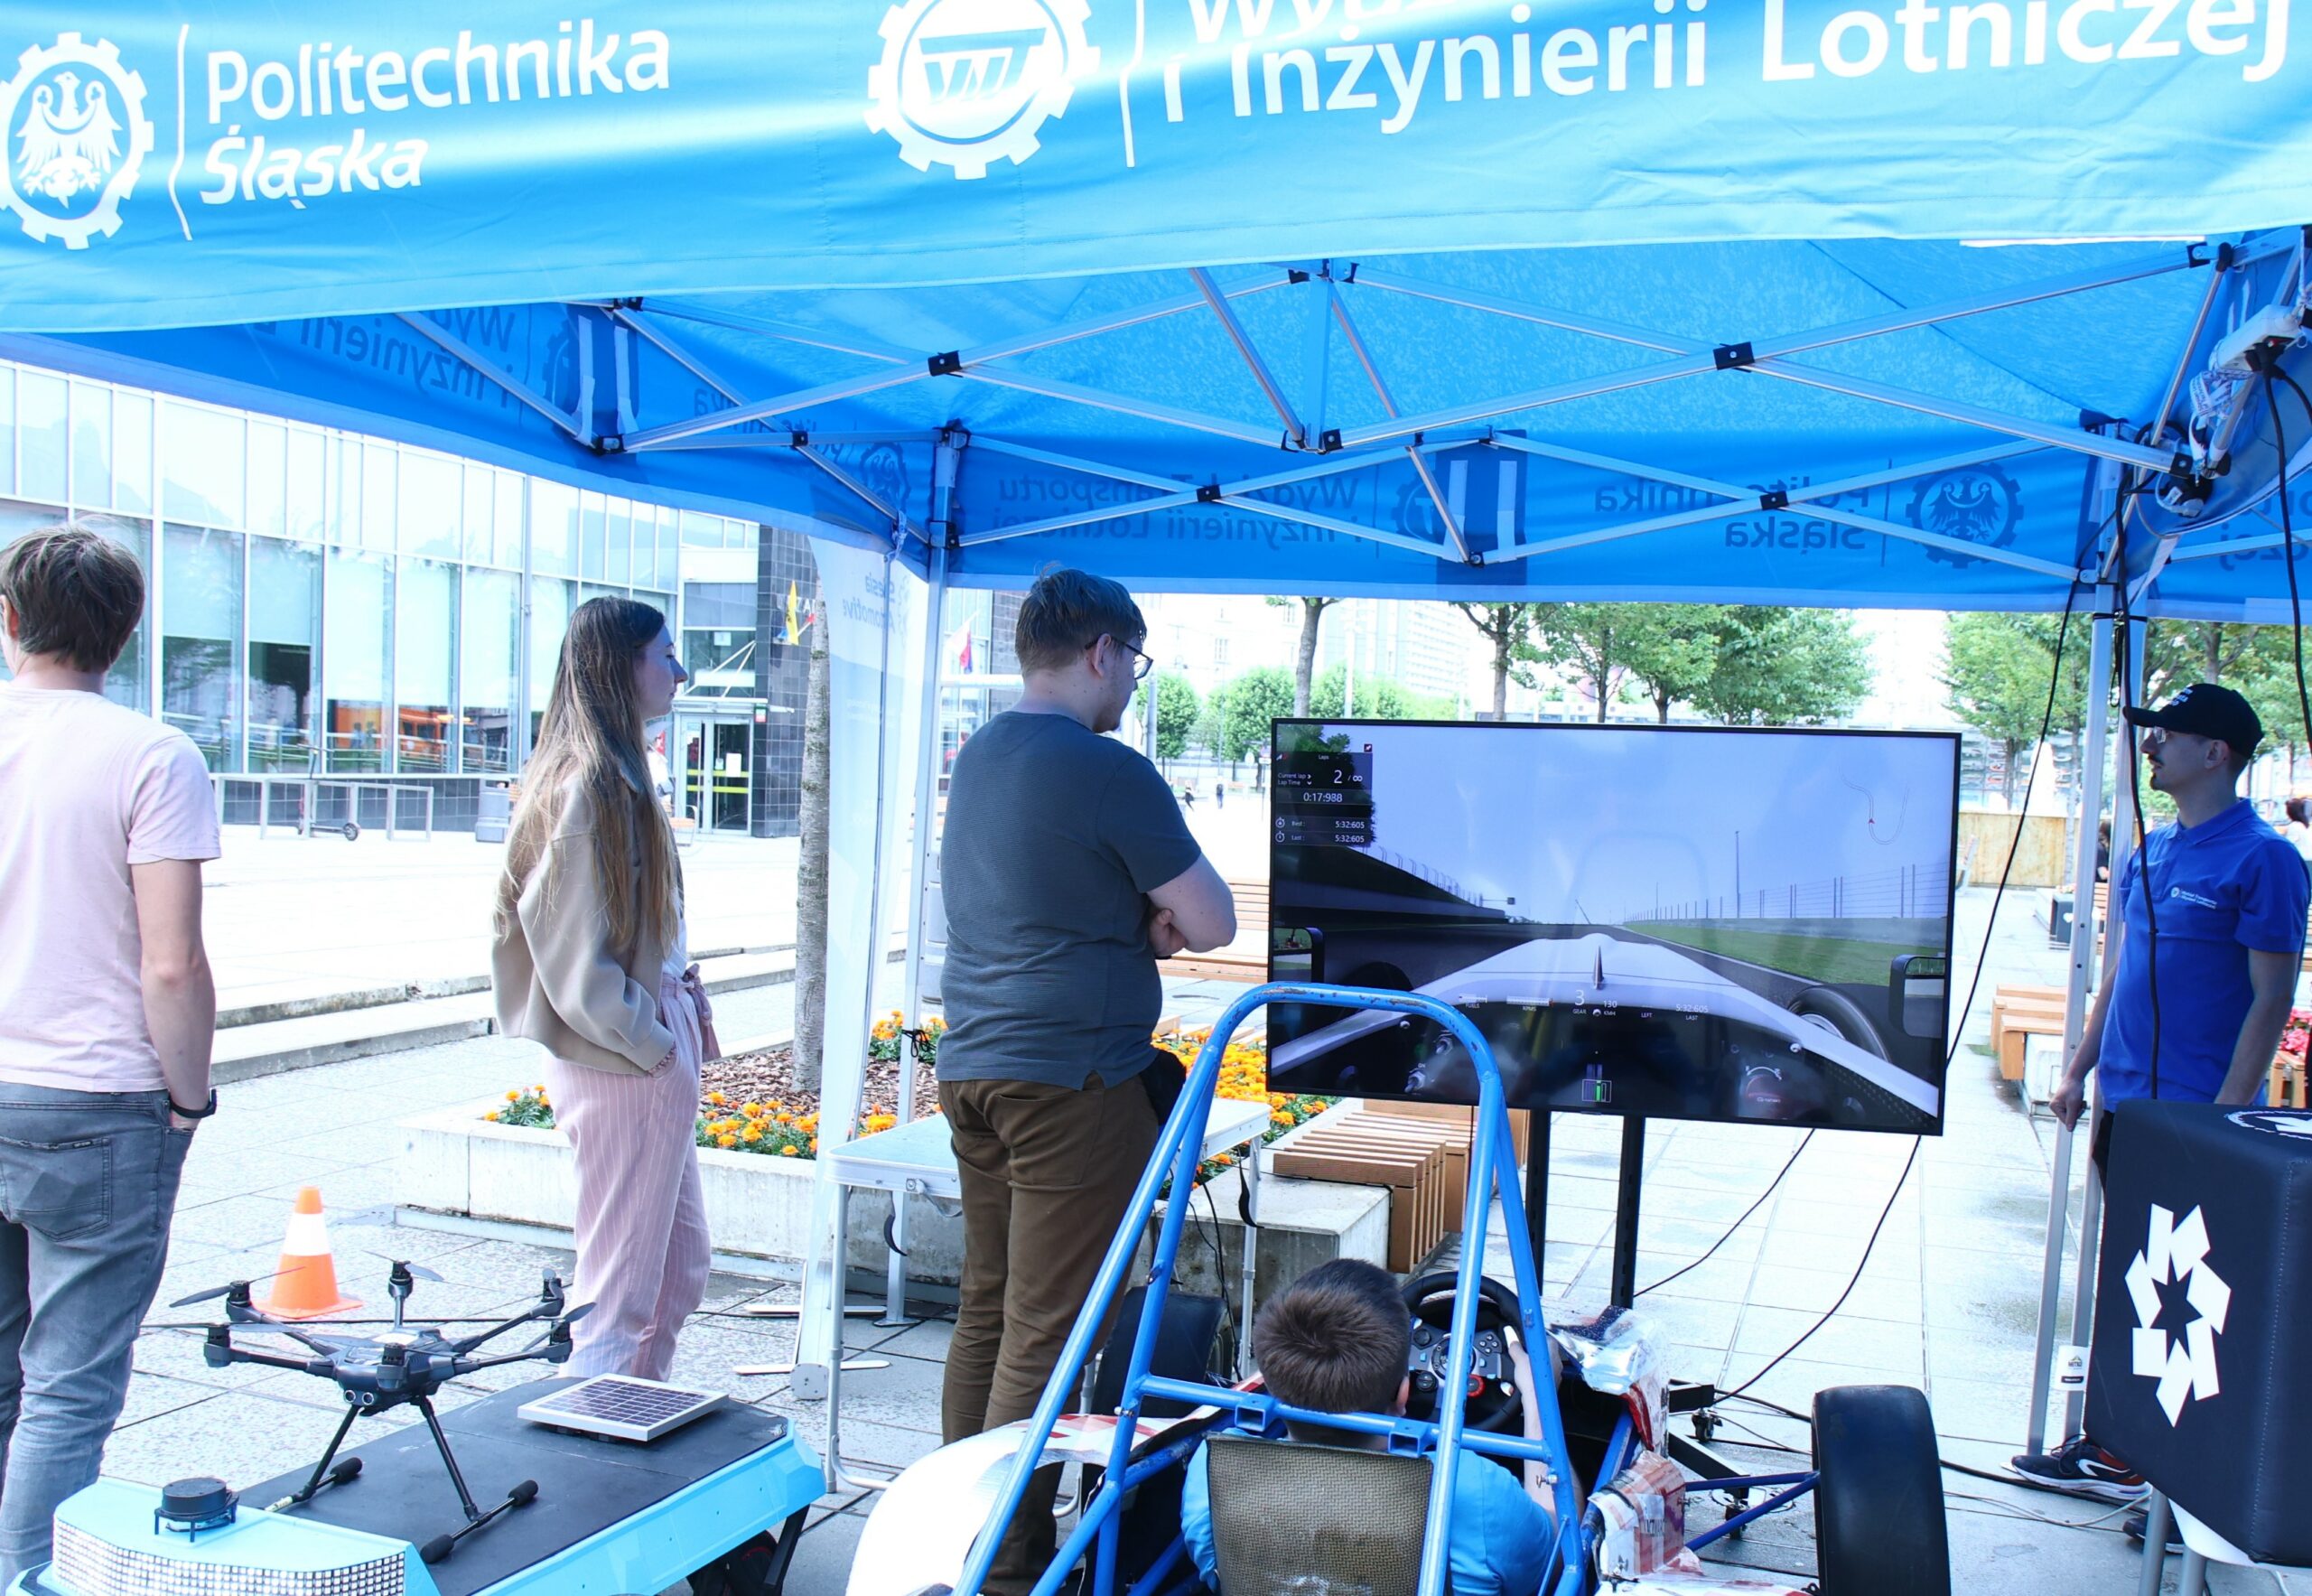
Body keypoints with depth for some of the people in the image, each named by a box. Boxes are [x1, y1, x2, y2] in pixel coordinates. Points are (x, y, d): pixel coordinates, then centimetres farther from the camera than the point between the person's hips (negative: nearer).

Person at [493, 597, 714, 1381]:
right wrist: (655, 1046, -12)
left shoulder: (616, 777, 13)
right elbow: (578, 967, -20)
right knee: (623, 1291, -1)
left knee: (681, 1264, 19)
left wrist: (688, 1009, 6)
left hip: (653, 1058, 10)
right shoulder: (587, 786, -17)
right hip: (623, 1071, -10)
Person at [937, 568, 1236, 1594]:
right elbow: (1214, 923, -10)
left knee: (985, 1308, 16)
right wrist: (1155, 923, 8)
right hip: (1070, 1078, -8)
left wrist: (1137, 928, 5)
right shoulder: (1106, 769, -14)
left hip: (973, 1067, 9)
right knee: (1046, 1332, -1)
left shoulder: (977, 757, 13)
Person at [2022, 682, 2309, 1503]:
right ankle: (2117, 1444, 26)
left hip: (2197, 1114, -7)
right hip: (2124, 1102, 7)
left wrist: (2228, 1113, -16)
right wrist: (2077, 1070, 14)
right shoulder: (2147, 852, 10)